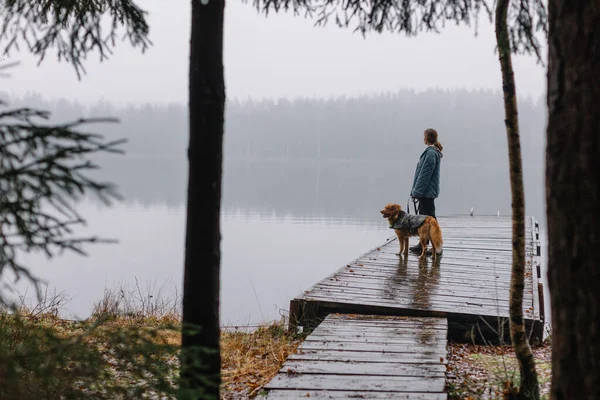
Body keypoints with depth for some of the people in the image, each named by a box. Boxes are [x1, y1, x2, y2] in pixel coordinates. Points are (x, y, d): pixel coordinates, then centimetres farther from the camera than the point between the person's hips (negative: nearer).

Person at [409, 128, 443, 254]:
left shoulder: (431, 153, -17)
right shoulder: (434, 152, 14)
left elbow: (424, 174, -19)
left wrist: (417, 191, -16)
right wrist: (416, 191, 19)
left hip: (427, 192, -10)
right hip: (428, 191, 10)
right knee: (424, 217, 14)